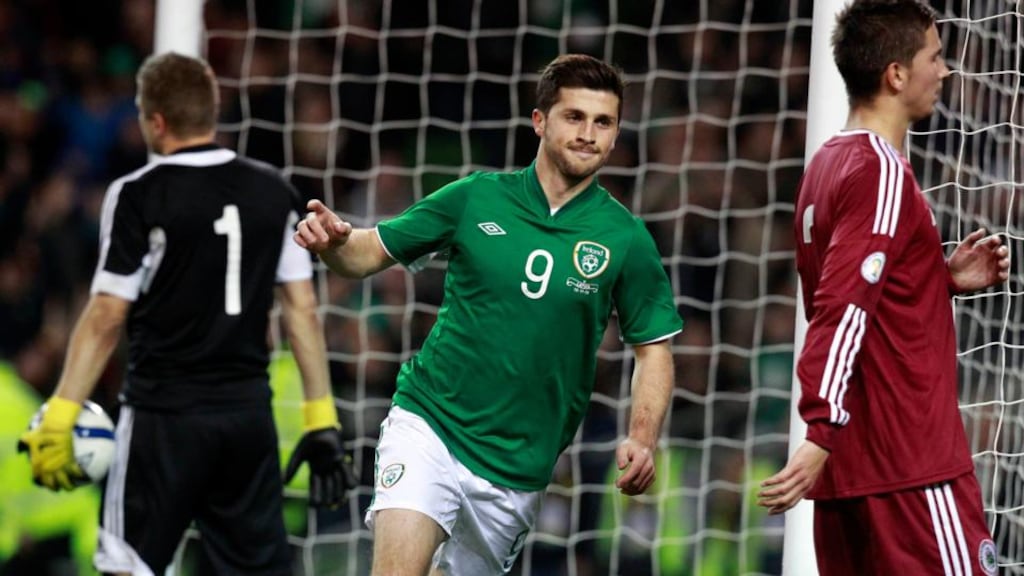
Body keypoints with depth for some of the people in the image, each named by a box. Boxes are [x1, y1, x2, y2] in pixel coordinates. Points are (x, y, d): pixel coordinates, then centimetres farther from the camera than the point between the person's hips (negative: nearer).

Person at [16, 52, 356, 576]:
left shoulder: (138, 196, -7)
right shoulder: (274, 193, 6)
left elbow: (106, 317, -10)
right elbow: (302, 310, 5)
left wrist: (58, 419, -7)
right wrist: (321, 420, 8)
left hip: (165, 414, -5)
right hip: (249, 413, 5)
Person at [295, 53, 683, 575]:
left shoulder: (625, 238, -1)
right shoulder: (475, 199, 0)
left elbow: (653, 347, 6)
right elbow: (370, 254, 6)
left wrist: (642, 439, -10)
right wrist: (333, 242, -18)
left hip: (518, 466, 1)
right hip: (428, 421, -1)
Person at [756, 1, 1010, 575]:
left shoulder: (828, 166, 15)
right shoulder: (884, 173, -12)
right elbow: (844, 310, -22)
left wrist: (945, 279, 14)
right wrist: (822, 433, -29)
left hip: (848, 464, 9)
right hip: (913, 466, -9)